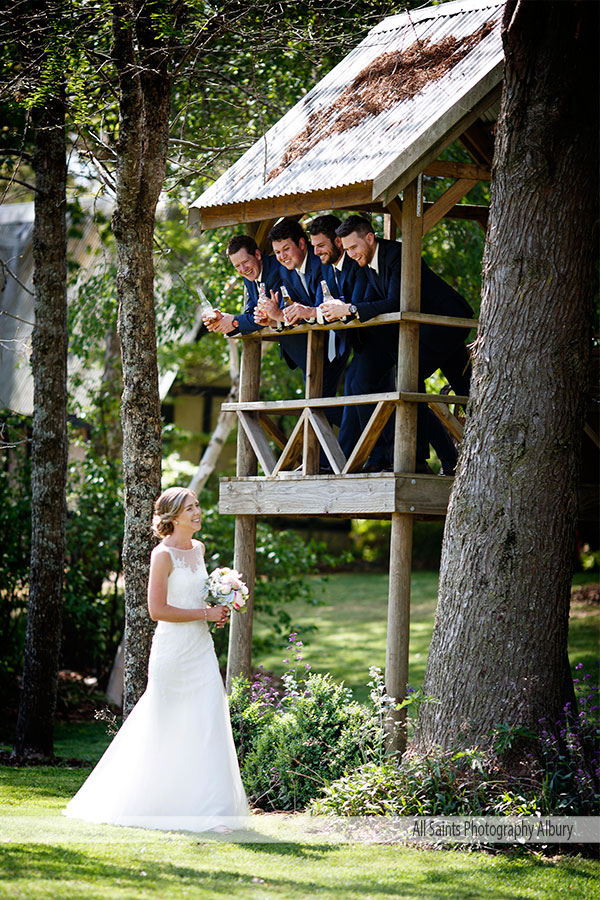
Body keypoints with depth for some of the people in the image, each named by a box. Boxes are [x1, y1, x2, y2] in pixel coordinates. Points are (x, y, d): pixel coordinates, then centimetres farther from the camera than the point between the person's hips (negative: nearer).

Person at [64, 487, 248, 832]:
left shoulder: (198, 549, 12)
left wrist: (215, 609, 8)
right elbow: (157, 610, -16)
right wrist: (205, 613, -13)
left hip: (201, 647, 7)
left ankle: (211, 810, 0)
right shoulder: (163, 555, -12)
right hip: (173, 648, -7)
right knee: (167, 729, 2)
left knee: (209, 726, 0)